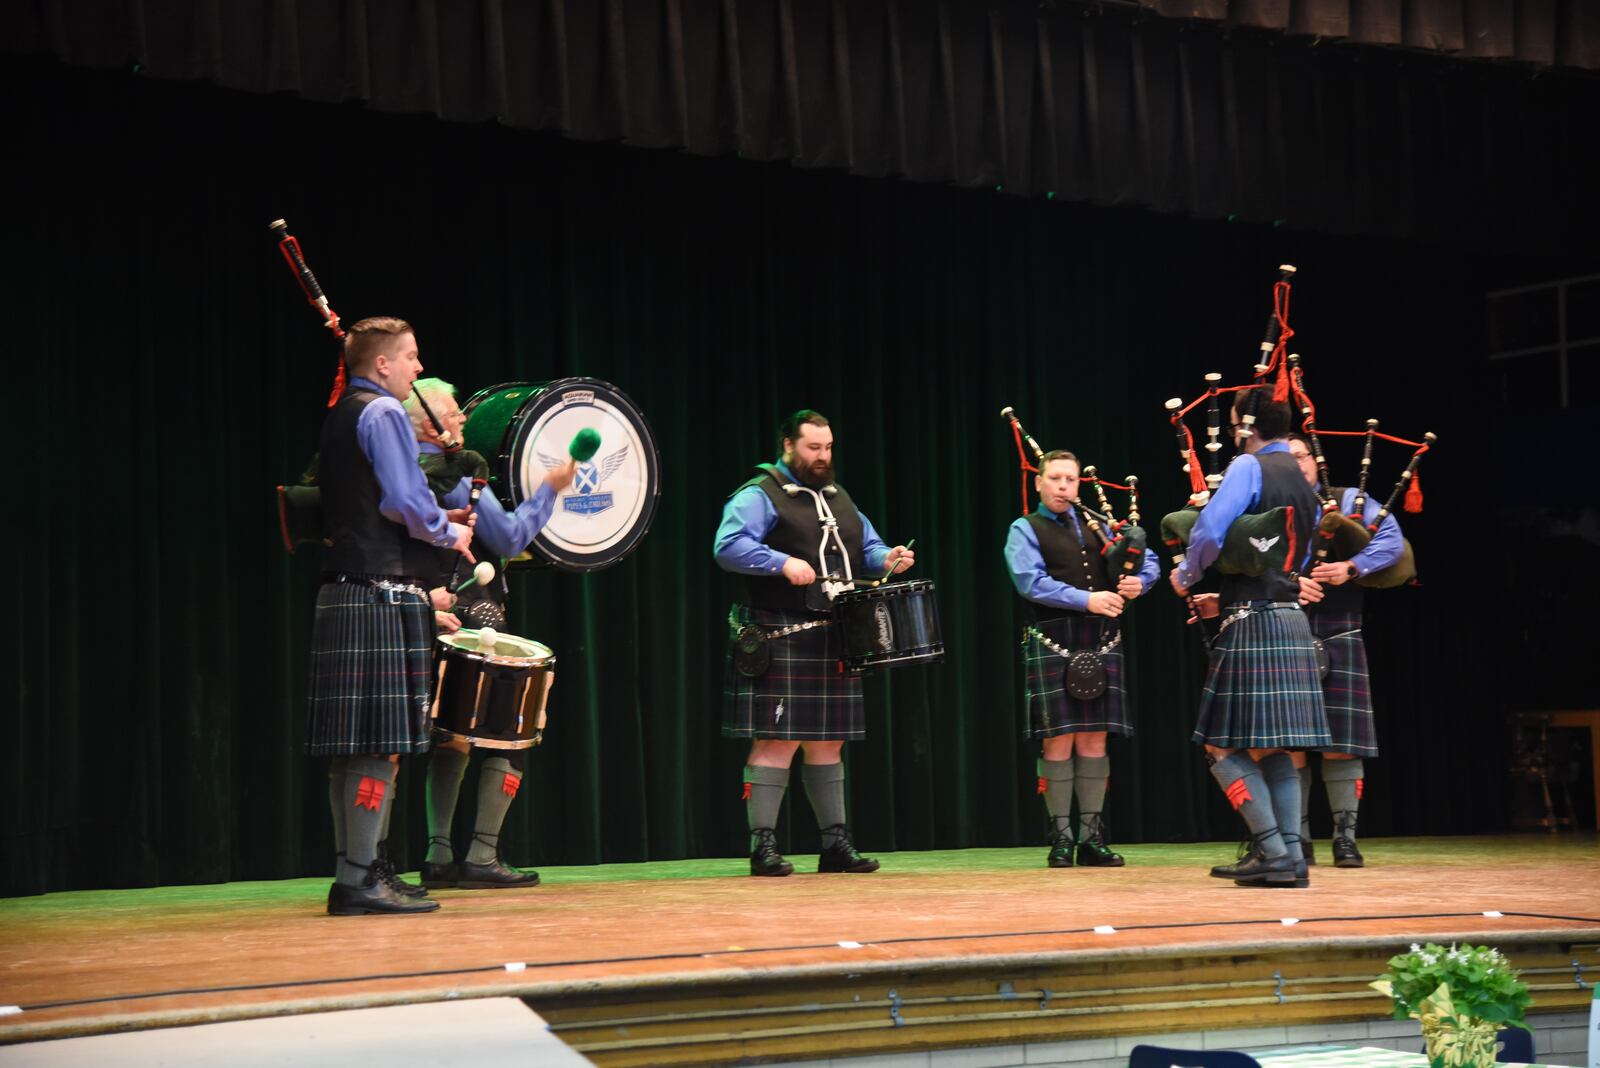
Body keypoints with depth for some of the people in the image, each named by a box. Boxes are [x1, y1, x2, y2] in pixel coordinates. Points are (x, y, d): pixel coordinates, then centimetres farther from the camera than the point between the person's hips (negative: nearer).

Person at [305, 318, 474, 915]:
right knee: (381, 744, -9)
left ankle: (352, 874, 14)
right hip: (383, 598, -10)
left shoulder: (339, 418, 20)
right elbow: (407, 500, -18)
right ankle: (360, 880, -9)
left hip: (343, 593, 10)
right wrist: (450, 534, -1)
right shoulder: (383, 413, -8)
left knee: (354, 745, 10)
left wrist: (431, 528, 19)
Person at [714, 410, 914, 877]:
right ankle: (763, 846, -4)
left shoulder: (837, 497, 21)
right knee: (777, 740, -9)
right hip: (781, 641, -7)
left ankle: (836, 843, 17)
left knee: (828, 742, 11)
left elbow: (865, 547, 23)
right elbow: (727, 546, -16)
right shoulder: (759, 496, -4)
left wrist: (886, 559, 1)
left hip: (833, 640, 8)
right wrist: (783, 563, -25)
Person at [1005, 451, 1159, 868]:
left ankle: (1092, 836, 9)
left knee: (1095, 739, 4)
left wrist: (1139, 580, -5)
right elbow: (1030, 581, -13)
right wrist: (1087, 599, -19)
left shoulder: (1096, 526, 18)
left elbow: (1149, 560, 18)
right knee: (1059, 740, -5)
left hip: (1102, 645, 4)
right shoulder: (1025, 531, 4)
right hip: (1053, 645, -4)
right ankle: (1060, 837, 3)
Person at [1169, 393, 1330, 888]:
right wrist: (1223, 597, 25)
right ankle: (1290, 857, 6)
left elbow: (1210, 532, -21)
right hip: (1292, 624, 8)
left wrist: (1187, 577, -2)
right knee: (1274, 748, 10)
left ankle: (1272, 851, -8)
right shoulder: (1304, 485, 18)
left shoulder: (1249, 467, -9)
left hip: (1252, 625, -8)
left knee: (1224, 745, -4)